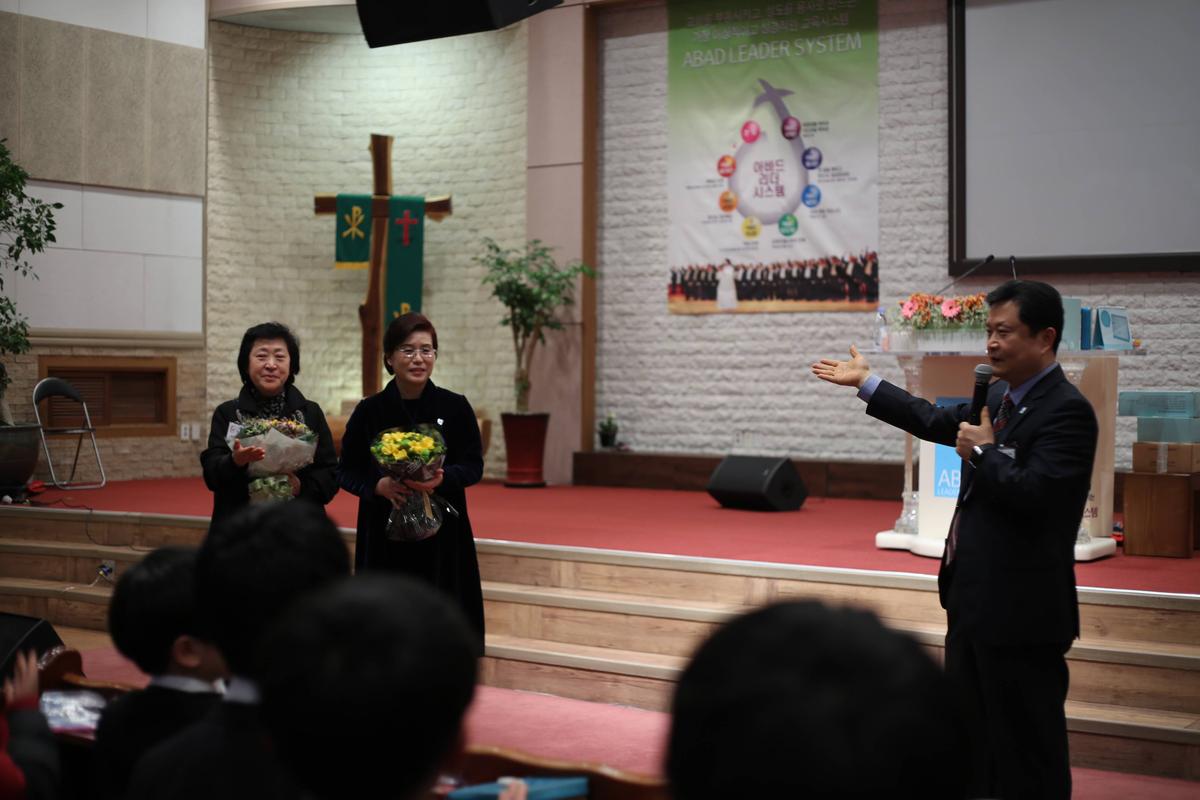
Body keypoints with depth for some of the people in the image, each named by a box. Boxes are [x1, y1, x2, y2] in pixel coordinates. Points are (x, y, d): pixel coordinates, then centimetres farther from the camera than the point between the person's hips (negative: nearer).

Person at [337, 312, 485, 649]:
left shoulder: (455, 407, 1)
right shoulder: (369, 412, 1)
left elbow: (474, 466, 1)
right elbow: (346, 471, 4)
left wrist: (443, 478, -19)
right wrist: (378, 485, -16)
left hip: (441, 535, 0)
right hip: (384, 536, 0)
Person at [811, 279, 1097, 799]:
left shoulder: (1067, 412, -16)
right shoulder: (1000, 398, 11)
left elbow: (1034, 494, -28)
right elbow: (938, 423, 27)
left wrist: (983, 453, -14)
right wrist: (866, 383, 32)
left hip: (1021, 610, -10)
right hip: (975, 600, 10)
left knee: (1027, 745, -1)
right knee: (969, 737, 19)